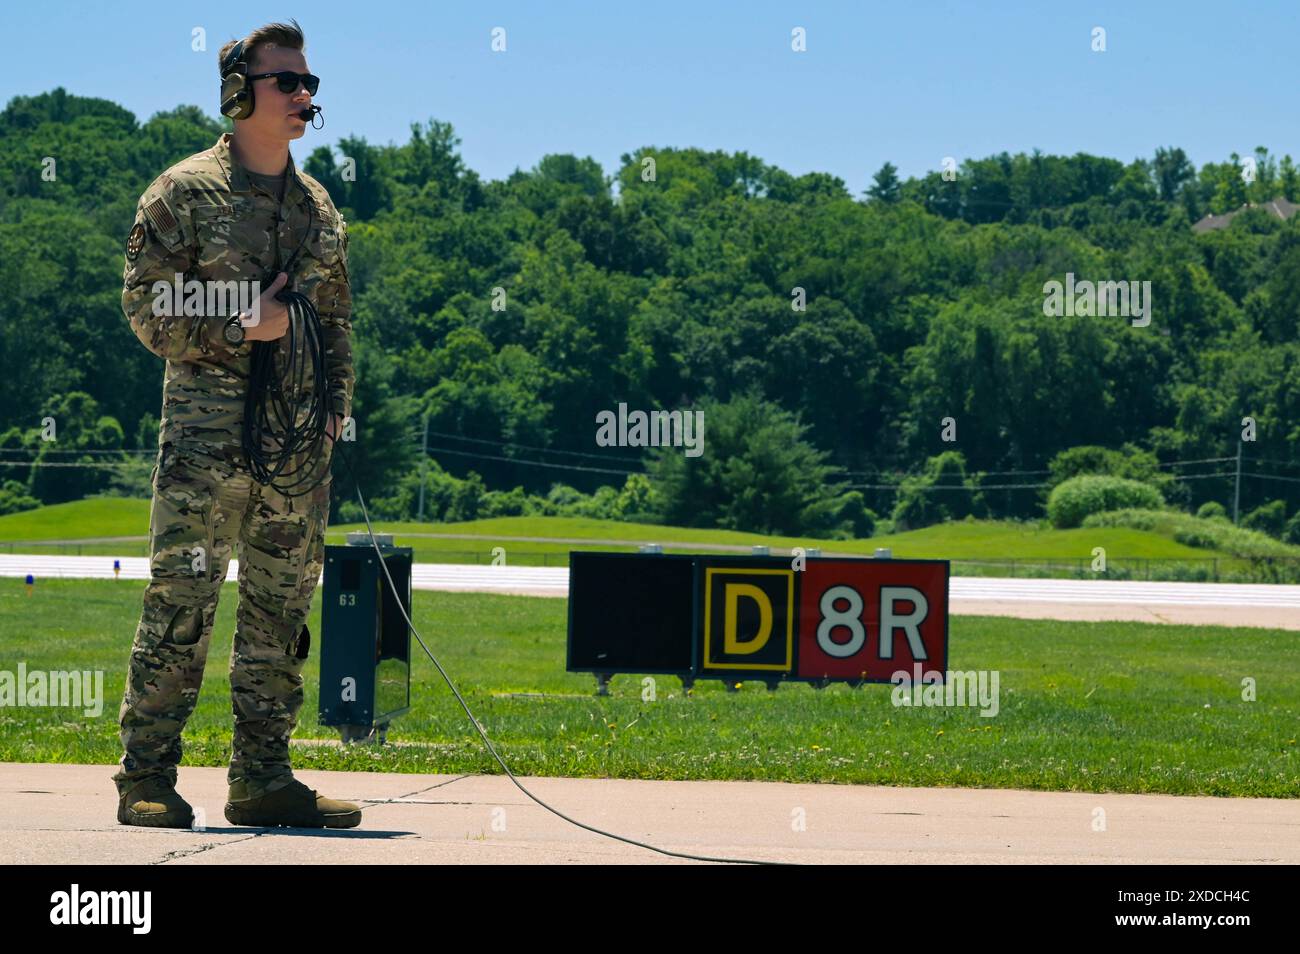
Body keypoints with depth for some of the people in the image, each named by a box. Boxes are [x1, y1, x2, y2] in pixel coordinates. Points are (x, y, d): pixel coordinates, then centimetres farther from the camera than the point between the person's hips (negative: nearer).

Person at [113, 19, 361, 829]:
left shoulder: (317, 205, 16)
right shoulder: (187, 192, -2)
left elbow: (339, 321, 21)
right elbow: (147, 306, -6)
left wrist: (335, 409, 9)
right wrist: (241, 331, -14)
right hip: (208, 433, -6)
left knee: (281, 609, 7)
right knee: (180, 603, -6)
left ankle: (263, 777, 13)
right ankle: (147, 780, -3)